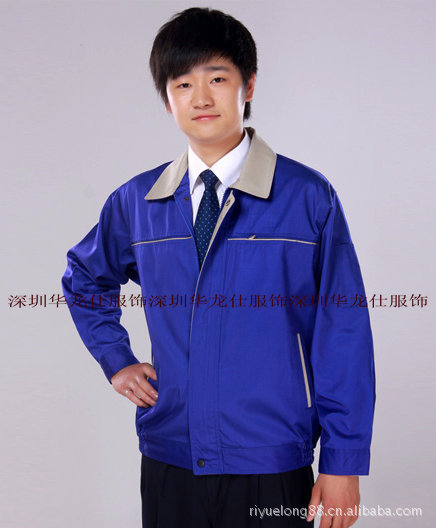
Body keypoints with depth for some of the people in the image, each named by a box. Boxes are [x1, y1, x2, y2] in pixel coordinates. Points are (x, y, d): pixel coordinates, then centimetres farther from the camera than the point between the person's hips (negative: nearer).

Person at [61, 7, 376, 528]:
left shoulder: (309, 197, -7)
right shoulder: (135, 202, 3)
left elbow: (344, 337, -7)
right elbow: (84, 276, 23)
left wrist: (343, 463, -7)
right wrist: (116, 359, 10)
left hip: (272, 468, -2)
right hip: (168, 464, 3)